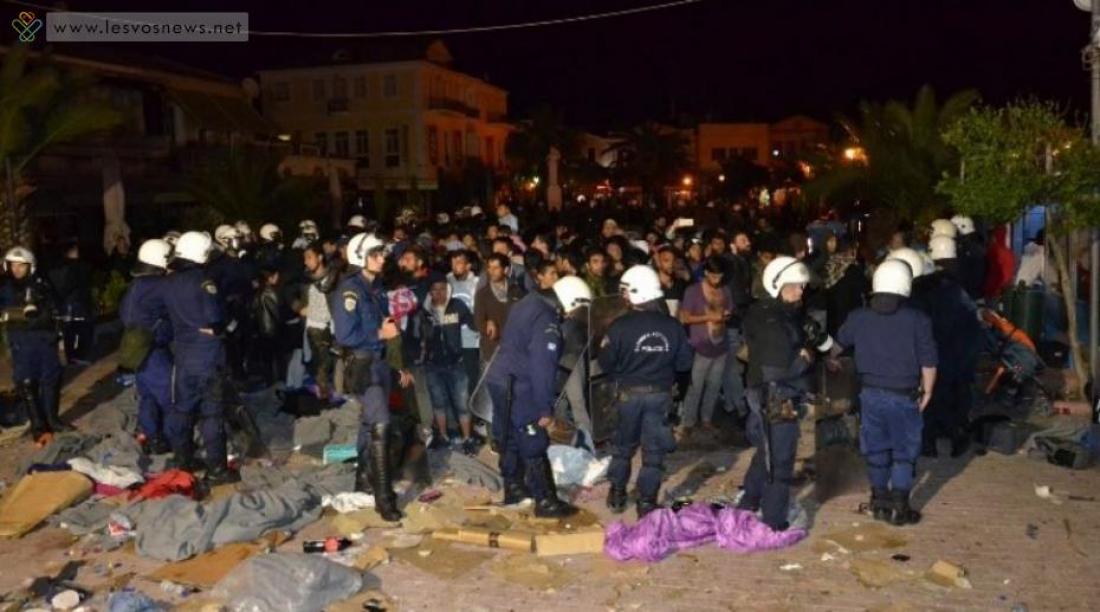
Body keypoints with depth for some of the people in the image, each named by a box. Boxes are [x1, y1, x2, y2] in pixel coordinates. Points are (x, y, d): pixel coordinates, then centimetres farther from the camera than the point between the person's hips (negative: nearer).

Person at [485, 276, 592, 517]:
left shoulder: (529, 302, 7)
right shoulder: (547, 323, -21)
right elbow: (542, 369, -22)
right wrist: (545, 408, -15)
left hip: (499, 380, 9)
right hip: (517, 388, -9)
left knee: (510, 438, 19)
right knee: (534, 445, -1)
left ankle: (513, 489, 32)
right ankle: (545, 501, 6)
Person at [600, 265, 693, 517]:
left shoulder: (620, 326, -16)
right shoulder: (673, 326, -9)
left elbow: (606, 362, -10)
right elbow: (684, 362, -2)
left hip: (629, 393, -1)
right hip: (660, 393, 1)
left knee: (623, 445, 18)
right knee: (654, 450, 10)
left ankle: (617, 496, 27)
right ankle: (646, 502, 12)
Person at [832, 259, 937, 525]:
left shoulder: (858, 317, -1)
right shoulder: (917, 319, -13)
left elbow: (839, 342, 19)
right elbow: (928, 363, -9)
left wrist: (831, 359, 41)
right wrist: (927, 391, 8)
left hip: (871, 393, 3)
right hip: (904, 396, -3)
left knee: (875, 448, 16)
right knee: (904, 451, 10)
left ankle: (880, 502, 26)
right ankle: (899, 508, 14)